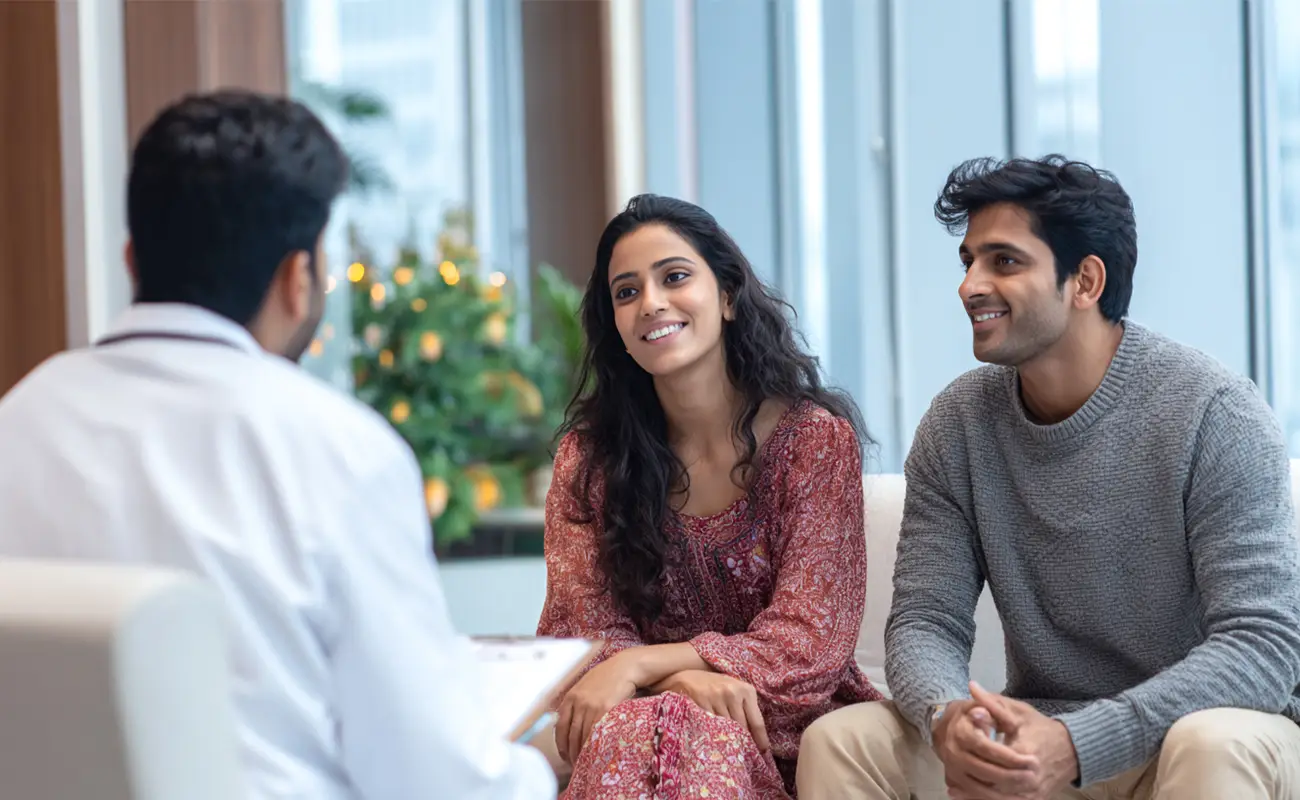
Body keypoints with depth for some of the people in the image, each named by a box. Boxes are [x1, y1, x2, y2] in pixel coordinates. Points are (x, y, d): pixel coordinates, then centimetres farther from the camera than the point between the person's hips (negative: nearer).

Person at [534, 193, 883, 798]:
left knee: (697, 736, -36)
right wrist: (681, 678, -25)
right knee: (628, 729, -35)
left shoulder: (816, 440, -2)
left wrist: (639, 665, -22)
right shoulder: (588, 455, 6)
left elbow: (806, 642, -9)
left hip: (784, 735, -2)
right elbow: (581, 628, -2)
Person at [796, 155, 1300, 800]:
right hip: (1037, 737, 4)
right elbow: (925, 621, -3)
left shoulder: (1214, 414, -15)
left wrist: (1077, 744, -34)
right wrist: (946, 716, -29)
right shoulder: (957, 424, 0)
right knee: (840, 741, -17)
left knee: (1214, 745, -38)